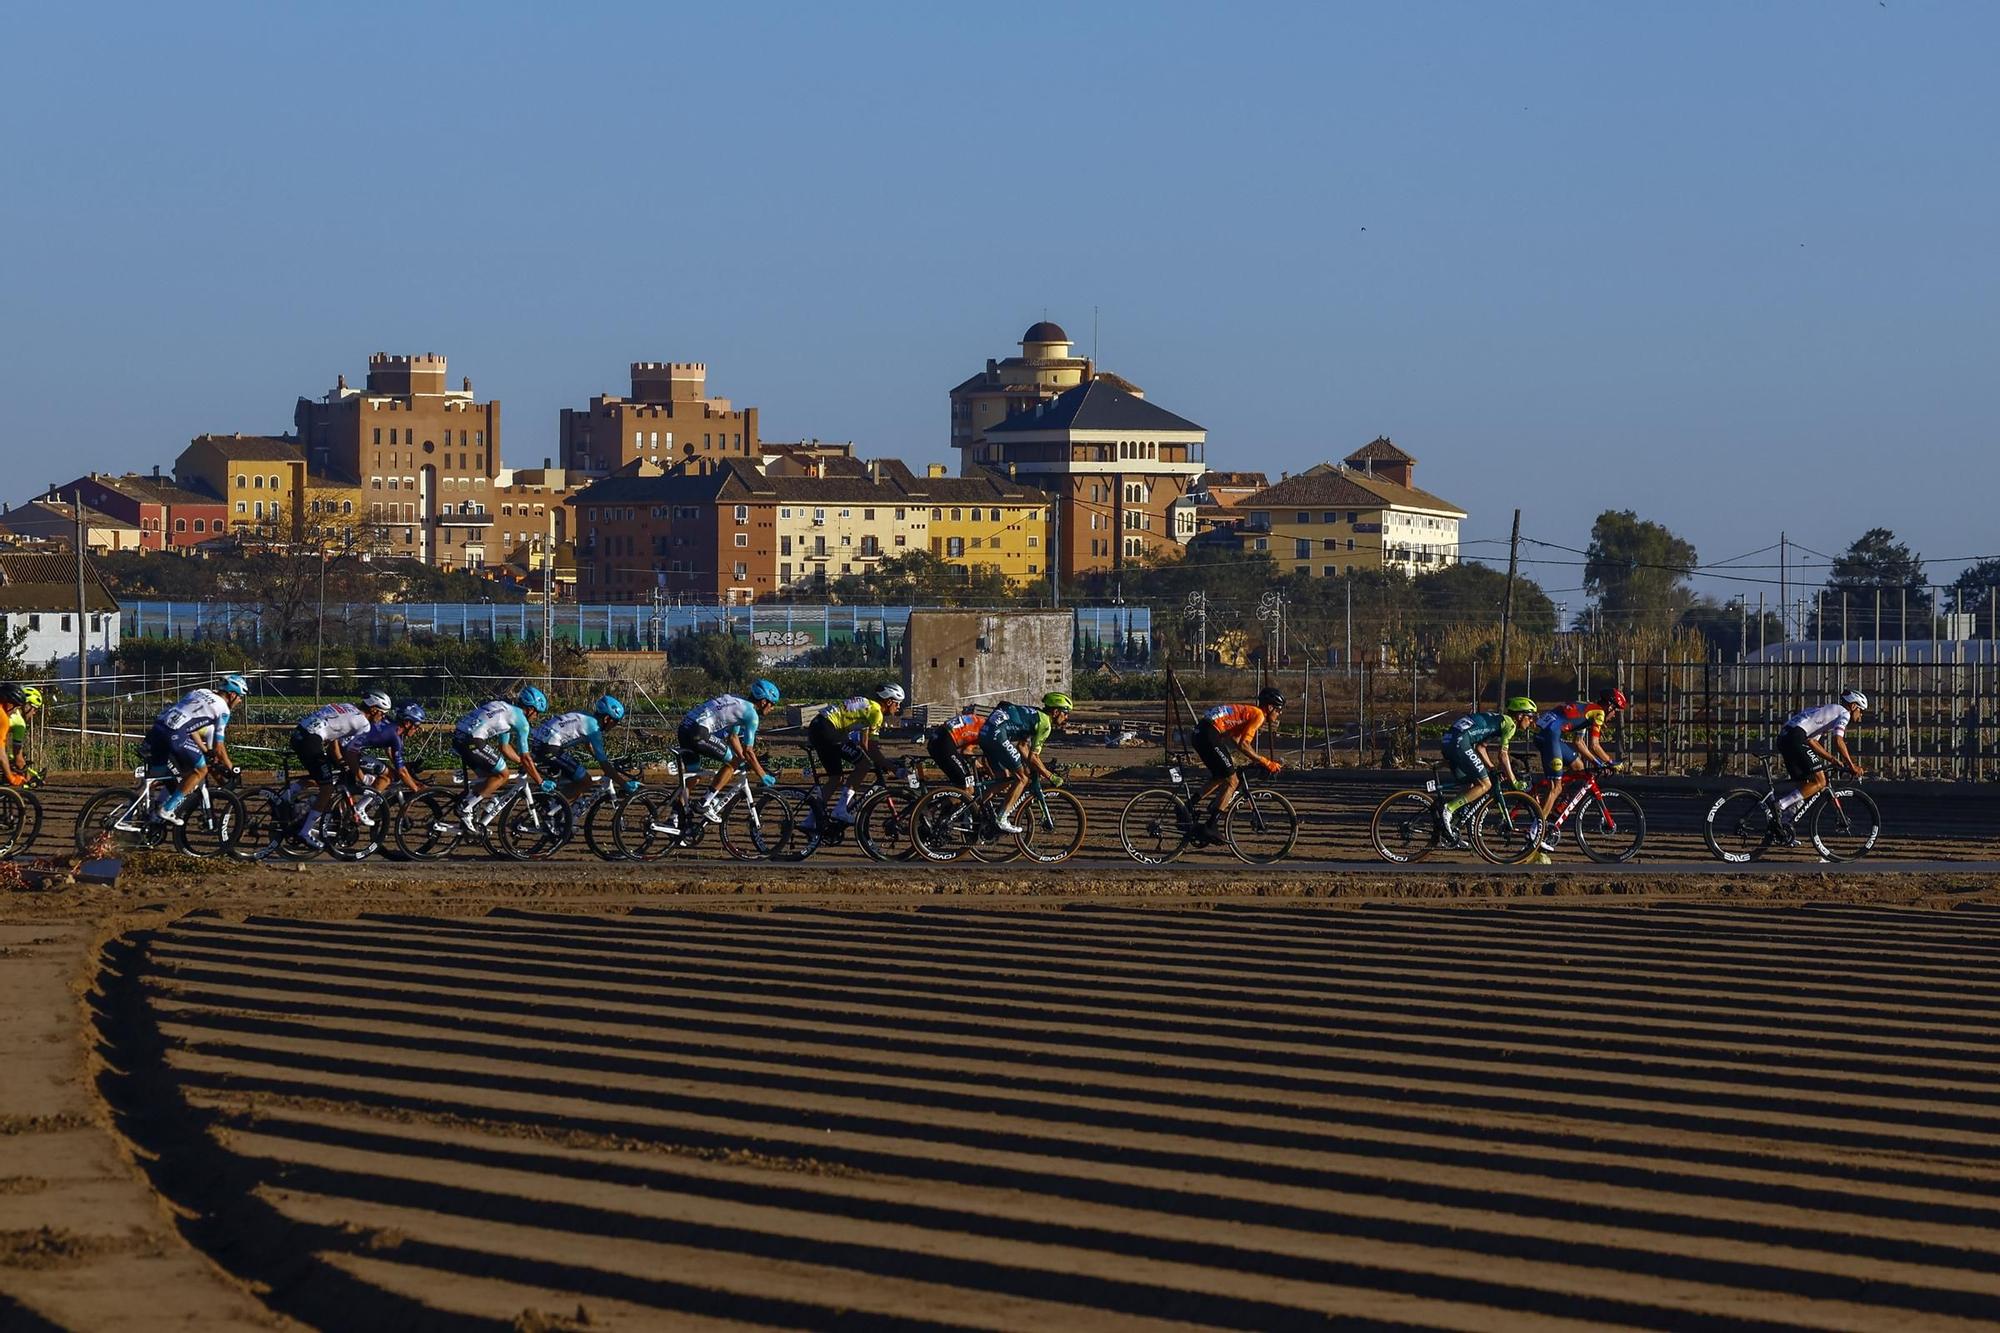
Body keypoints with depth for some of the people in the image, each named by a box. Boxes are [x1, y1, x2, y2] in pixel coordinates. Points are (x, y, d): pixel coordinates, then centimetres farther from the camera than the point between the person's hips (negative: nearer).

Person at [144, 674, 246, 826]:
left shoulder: (200, 693, 29)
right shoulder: (223, 708, 6)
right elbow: (219, 748, 7)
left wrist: (206, 751, 37)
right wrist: (230, 768, 21)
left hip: (156, 728, 8)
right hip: (173, 734, -8)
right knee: (200, 770, 5)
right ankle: (167, 810, 0)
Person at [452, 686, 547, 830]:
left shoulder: (506, 710, 27)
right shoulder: (520, 719, 0)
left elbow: (505, 747, 34)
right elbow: (525, 757, 1)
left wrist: (524, 764, 37)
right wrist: (540, 782, 8)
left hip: (458, 738, 9)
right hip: (472, 742, -9)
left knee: (487, 777, 21)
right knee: (502, 775, 3)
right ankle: (465, 807, -2)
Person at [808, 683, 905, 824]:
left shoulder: (867, 705, 25)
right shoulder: (876, 711, -4)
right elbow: (864, 744, -5)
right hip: (828, 729, -10)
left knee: (835, 776, 17)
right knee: (864, 763, -6)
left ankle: (811, 819, 18)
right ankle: (840, 810, -8)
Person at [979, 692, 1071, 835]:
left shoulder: (1035, 715, 25)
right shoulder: (1045, 723, -3)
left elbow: (1022, 746, 27)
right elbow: (1032, 757, -5)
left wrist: (1033, 768, 24)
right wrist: (1051, 777, 2)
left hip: (985, 733, 10)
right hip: (997, 735, -10)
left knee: (1006, 778, 21)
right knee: (1022, 777, -2)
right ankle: (1001, 820, -6)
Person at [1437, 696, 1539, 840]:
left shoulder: (1498, 720, 29)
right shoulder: (1509, 724, 2)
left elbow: (1480, 747, 29)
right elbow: (1502, 754, -4)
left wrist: (1492, 769, 25)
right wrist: (1513, 782, 1)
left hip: (1447, 742, 10)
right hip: (1460, 742, -10)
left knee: (1470, 785, 19)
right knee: (1484, 785, -7)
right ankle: (1447, 809, -15)